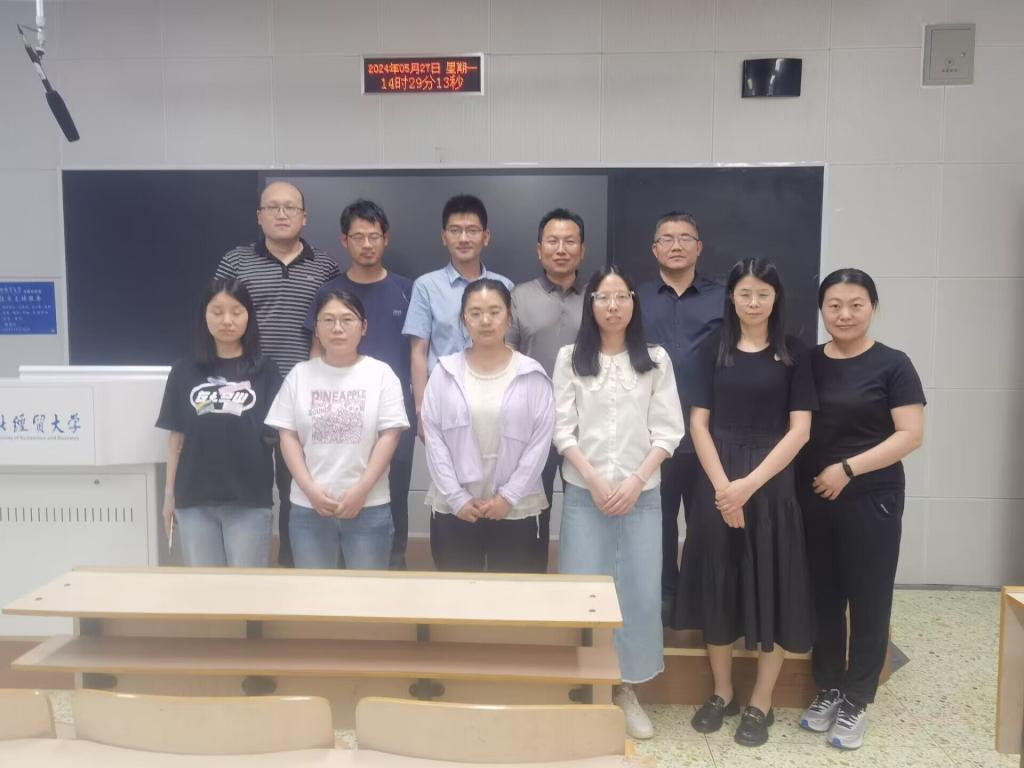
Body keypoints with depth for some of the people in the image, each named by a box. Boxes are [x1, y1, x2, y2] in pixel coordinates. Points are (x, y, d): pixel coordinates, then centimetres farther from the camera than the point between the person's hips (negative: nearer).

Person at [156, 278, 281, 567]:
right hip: (194, 500, 2)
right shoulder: (185, 371, 5)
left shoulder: (265, 372, 1)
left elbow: (277, 434, 2)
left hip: (249, 500, -2)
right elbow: (176, 436, 8)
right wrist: (169, 494, 8)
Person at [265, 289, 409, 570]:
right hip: (309, 506, 2)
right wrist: (310, 489, -9)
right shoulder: (299, 374, 5)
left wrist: (361, 490, -12)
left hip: (369, 505, -1)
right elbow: (288, 437, 2)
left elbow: (389, 436, -5)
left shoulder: (381, 373, -1)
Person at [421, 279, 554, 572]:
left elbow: (541, 439, -5)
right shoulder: (445, 372, 0)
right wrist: (456, 497, -8)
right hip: (453, 509, 1)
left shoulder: (532, 375, -2)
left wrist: (509, 496, -10)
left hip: (516, 510, 0)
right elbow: (433, 436, -2)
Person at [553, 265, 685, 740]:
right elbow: (562, 429, -1)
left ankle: (626, 689, 18)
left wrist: (636, 481, -10)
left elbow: (667, 430, 1)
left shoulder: (656, 360, 4)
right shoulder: (570, 358, 3)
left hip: (642, 493, 1)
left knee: (640, 591, 2)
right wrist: (594, 479, -10)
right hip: (584, 493, 0)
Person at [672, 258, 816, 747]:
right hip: (717, 482, 1)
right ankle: (722, 693, 25)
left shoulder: (793, 355, 1)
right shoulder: (713, 350, 4)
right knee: (718, 585, 7)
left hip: (772, 484, -1)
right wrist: (722, 485, -12)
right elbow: (698, 423, 0)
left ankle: (761, 703, 19)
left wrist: (751, 483, -14)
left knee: (771, 589, 3)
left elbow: (800, 430, -5)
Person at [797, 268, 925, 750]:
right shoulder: (807, 362, 6)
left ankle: (856, 701, 20)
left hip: (871, 501, -3)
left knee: (867, 599, 6)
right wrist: (792, 477, -1)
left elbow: (911, 434, -10)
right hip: (812, 499, 4)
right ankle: (827, 689, 27)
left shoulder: (892, 365, -5)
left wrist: (848, 467, -17)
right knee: (823, 596, 11)